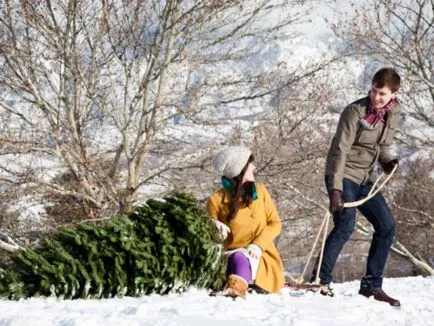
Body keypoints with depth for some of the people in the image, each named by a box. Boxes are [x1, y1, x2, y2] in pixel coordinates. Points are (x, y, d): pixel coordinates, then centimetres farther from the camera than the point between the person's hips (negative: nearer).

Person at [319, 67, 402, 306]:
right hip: (343, 175, -7)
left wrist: (388, 162, -6)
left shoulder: (393, 113, 3)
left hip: (364, 179, 7)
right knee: (345, 225, -24)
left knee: (387, 226, 4)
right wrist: (336, 190, -29)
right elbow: (340, 151, -22)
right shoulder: (356, 112, -18)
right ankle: (320, 280, -20)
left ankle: (371, 285, 13)